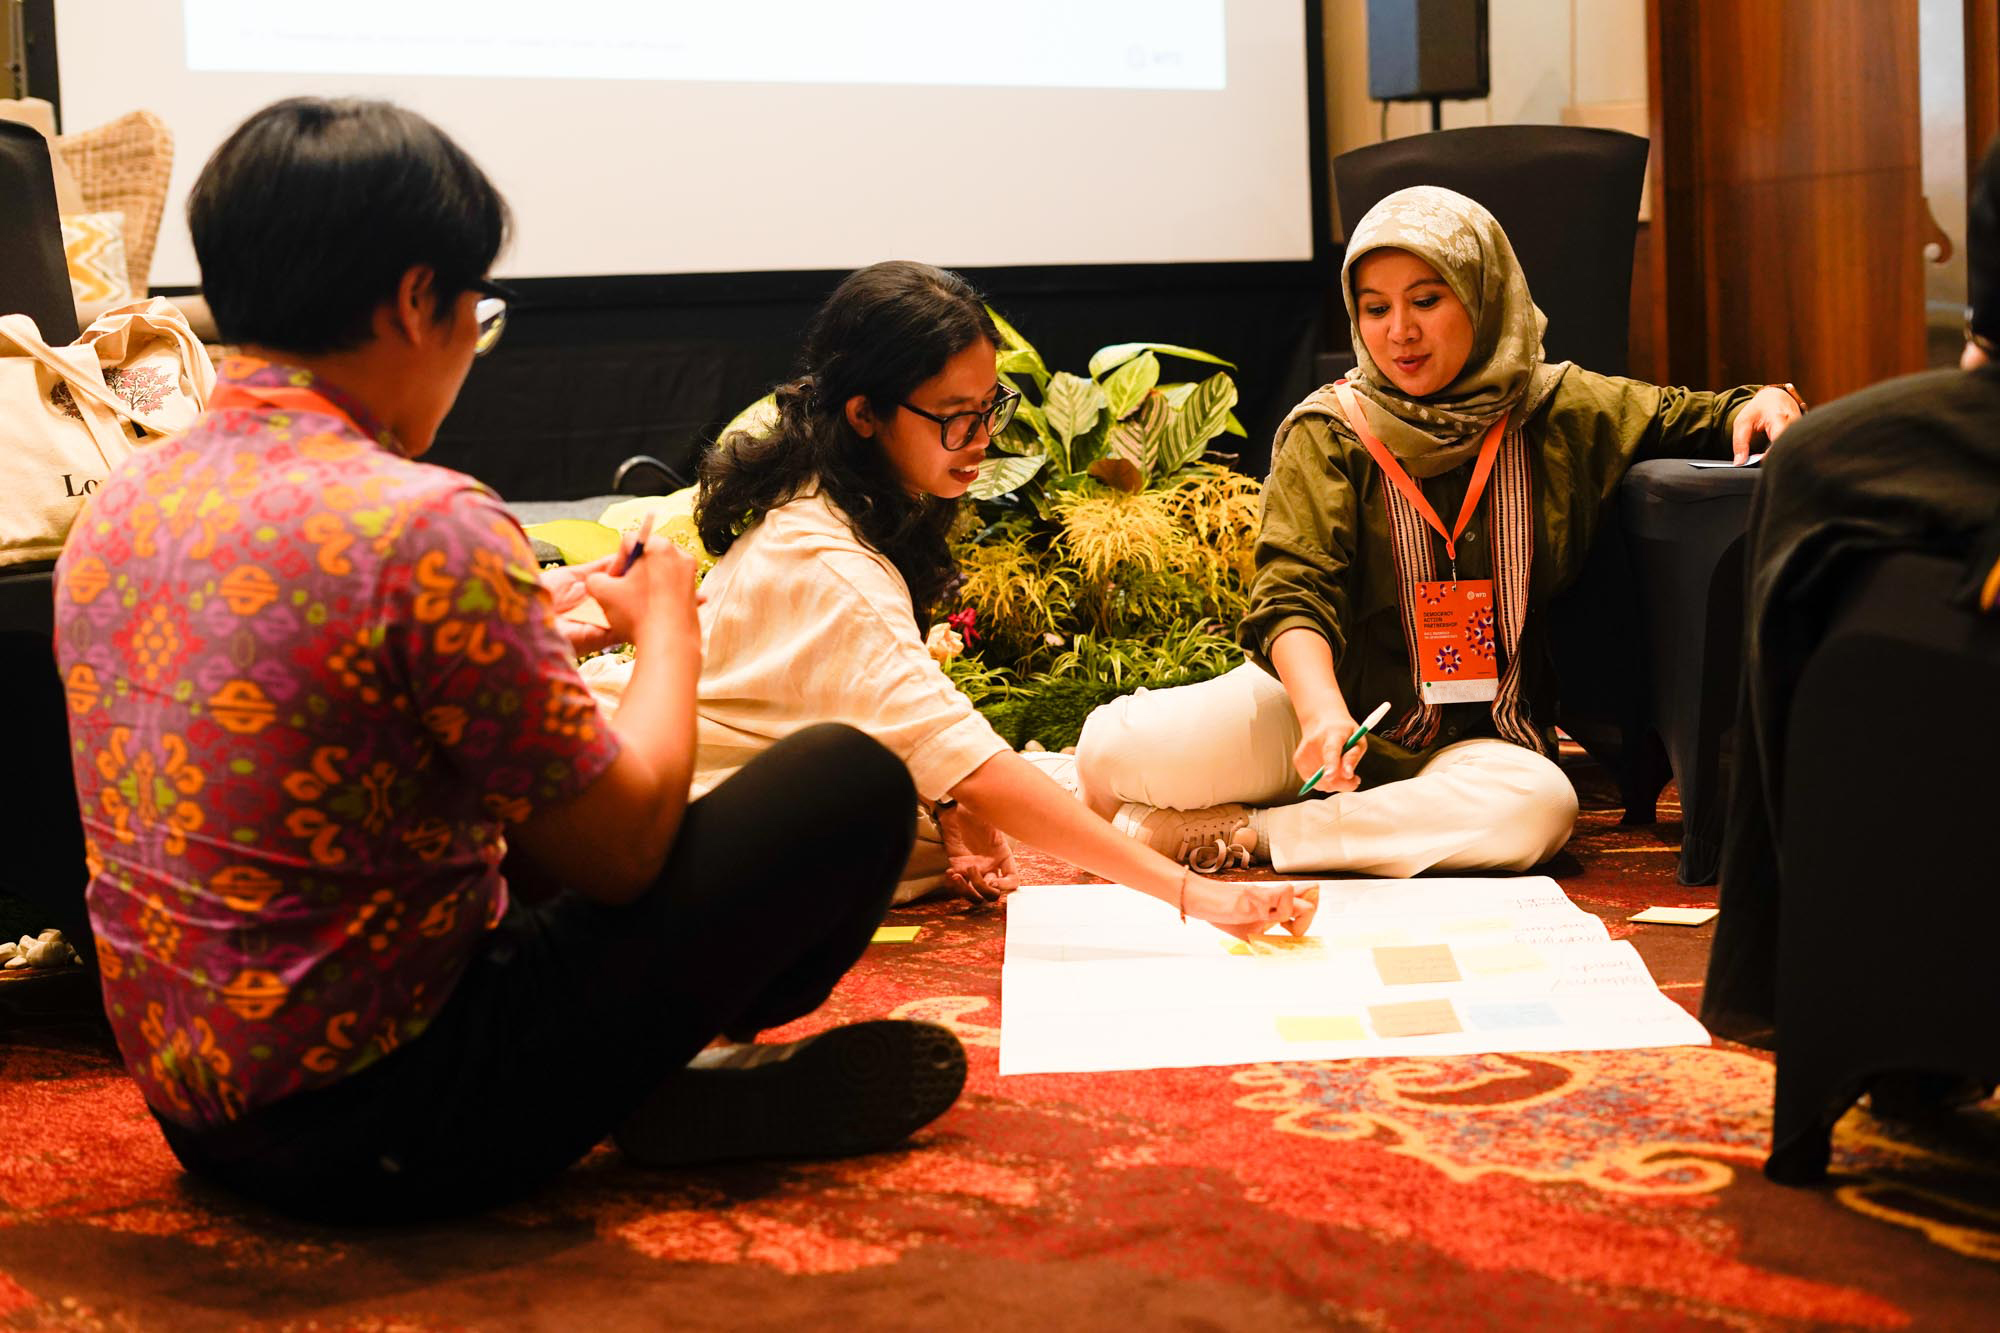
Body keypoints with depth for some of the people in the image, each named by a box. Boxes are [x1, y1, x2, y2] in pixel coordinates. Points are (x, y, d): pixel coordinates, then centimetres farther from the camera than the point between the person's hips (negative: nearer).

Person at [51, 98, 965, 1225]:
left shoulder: (124, 502, 3)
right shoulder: (425, 526, -24)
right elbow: (620, 848, -15)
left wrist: (540, 635, 19)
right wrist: (665, 624, 4)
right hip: (382, 1131, -9)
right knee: (851, 782, -2)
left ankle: (663, 1063, 18)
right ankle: (689, 1097, 16)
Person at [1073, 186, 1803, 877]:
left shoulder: (1561, 413, 4)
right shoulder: (1328, 433, -4)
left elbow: (1696, 419, 16)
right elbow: (1294, 592, -15)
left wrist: (1761, 404, -10)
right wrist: (1321, 709, -36)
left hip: (1474, 740, 3)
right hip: (1323, 707, -3)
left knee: (1538, 807, -36)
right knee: (1116, 749, -28)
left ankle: (1237, 834, -22)